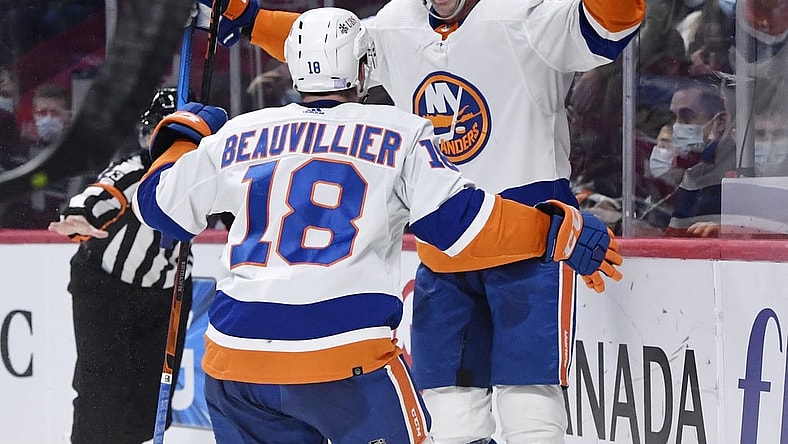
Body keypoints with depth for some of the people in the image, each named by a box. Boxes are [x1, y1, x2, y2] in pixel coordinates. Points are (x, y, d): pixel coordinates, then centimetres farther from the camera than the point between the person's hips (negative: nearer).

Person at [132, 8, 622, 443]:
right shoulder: (398, 135, 3)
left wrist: (184, 133, 40)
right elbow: (459, 221, -3)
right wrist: (558, 232, 6)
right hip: (343, 356, -4)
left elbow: (161, 205, 22)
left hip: (236, 354, 4)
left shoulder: (237, 135, 12)